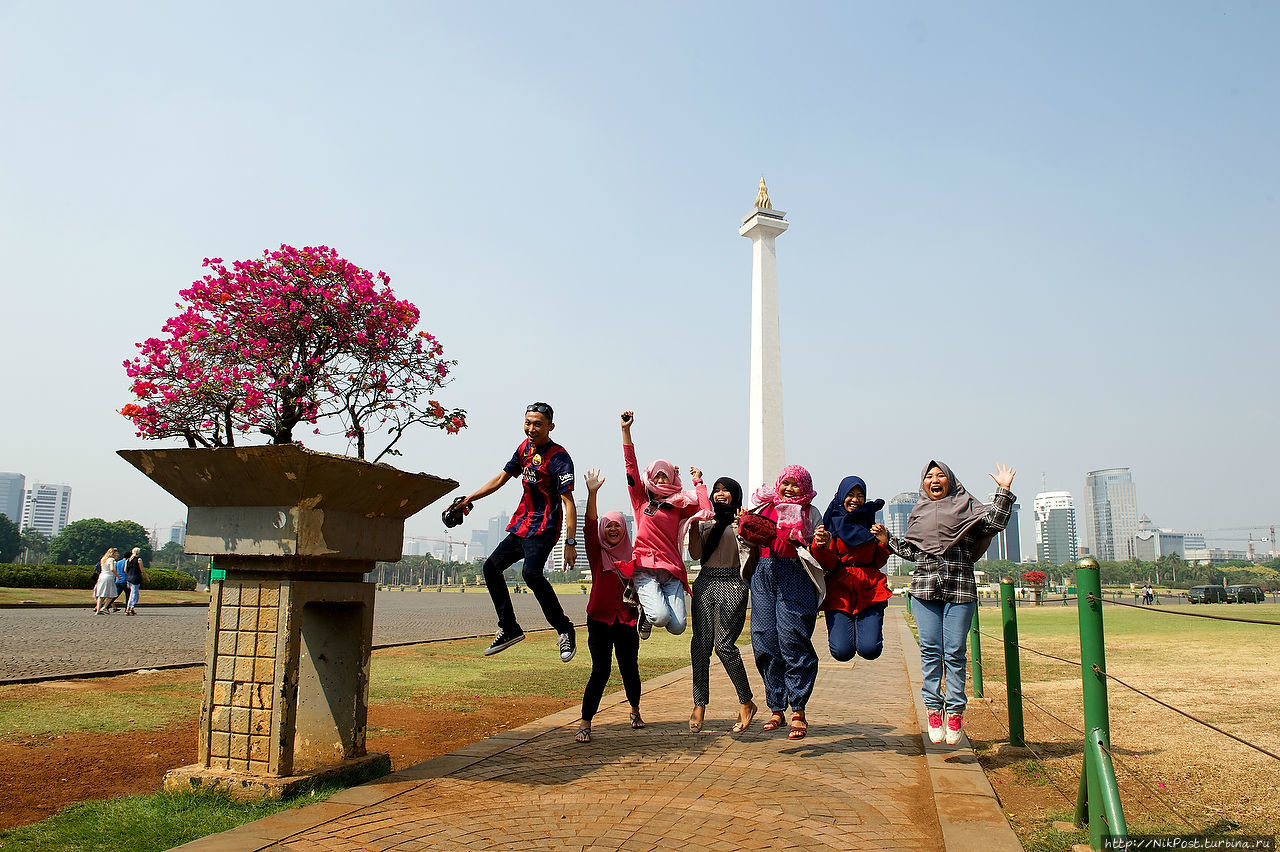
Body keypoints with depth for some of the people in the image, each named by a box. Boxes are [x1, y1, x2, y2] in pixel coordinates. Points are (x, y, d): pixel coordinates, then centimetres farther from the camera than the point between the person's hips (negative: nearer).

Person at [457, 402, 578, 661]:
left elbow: (568, 503, -20)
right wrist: (468, 499, 17)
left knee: (531, 573, -30)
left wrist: (570, 543, -26)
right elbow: (501, 478, 19)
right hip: (521, 525, 9)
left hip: (543, 528, -9)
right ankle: (509, 629, 21)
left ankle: (564, 630, -17)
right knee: (492, 567, 10)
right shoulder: (525, 447, 9)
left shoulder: (558, 458, -15)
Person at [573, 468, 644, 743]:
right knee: (600, 670, -12)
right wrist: (592, 493, -26)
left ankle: (635, 710, 34)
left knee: (629, 669, 6)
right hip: (600, 619, -2)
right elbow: (589, 527, -15)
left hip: (626, 621, 2)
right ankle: (584, 724, -4)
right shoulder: (597, 553, 1)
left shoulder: (632, 556, 8)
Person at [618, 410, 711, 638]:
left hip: (672, 570, 2)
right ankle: (646, 611, 13)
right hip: (645, 567, -2)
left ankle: (655, 605, 23)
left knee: (677, 626, -10)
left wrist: (698, 482, 10)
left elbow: (706, 511, 0)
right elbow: (630, 466, 1)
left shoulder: (679, 504, 14)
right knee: (660, 617, -23)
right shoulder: (641, 500, 9)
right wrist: (626, 430, -6)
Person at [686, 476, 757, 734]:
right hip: (705, 583, 4)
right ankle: (699, 704, 3)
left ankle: (746, 702, 5)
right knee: (700, 643, -5)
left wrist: (742, 528, -13)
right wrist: (693, 524, 4)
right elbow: (696, 554, 10)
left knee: (724, 645, -12)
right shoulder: (706, 523, 20)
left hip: (732, 585, -4)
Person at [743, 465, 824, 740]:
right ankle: (776, 709, 11)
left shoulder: (810, 513, 10)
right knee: (764, 641, 0)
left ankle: (798, 712, 0)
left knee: (792, 639, -9)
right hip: (763, 575, 3)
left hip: (795, 578, -3)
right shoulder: (763, 506, 17)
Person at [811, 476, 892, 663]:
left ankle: (862, 624, 18)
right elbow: (830, 565, -2)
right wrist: (820, 546, -22)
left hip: (869, 589, 2)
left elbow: (878, 563, 15)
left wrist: (884, 543, -3)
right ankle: (845, 626, 20)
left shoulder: (871, 524, 14)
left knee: (869, 650, -16)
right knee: (842, 651, -14)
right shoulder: (832, 522, 5)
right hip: (839, 588, -2)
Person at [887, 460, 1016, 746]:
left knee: (954, 651, -3)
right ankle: (933, 707, 7)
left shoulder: (965, 505, 11)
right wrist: (888, 539, 13)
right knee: (930, 649, -1)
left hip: (960, 589, -2)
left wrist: (1003, 491, -6)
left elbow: (994, 523, -3)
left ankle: (955, 710, 6)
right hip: (924, 588, 2)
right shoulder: (918, 513, 19)